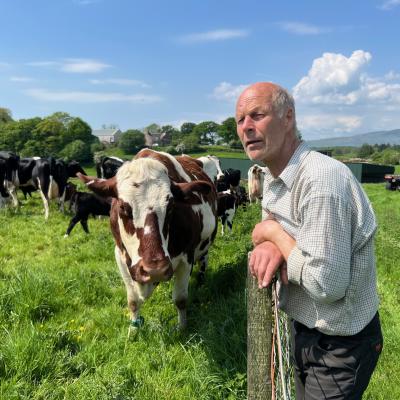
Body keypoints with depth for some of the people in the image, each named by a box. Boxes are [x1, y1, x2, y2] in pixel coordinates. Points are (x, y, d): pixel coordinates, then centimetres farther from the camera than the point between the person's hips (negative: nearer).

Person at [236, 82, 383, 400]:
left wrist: (273, 231, -20)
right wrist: (269, 245, -15)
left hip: (339, 346, -8)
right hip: (303, 328, 8)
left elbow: (326, 285, -31)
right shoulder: (273, 177, 1)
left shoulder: (322, 180, -30)